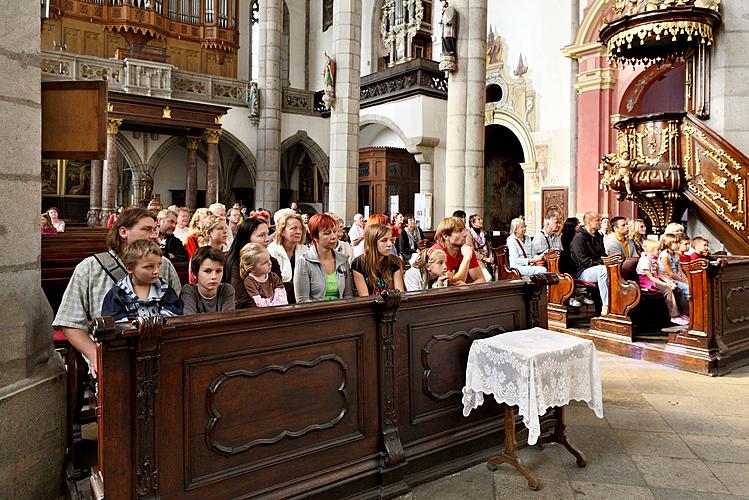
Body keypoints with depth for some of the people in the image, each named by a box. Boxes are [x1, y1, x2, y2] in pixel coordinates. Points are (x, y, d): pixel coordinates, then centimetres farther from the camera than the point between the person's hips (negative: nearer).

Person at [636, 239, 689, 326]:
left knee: (676, 289, -3)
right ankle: (674, 317, -21)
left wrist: (668, 281, -4)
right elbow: (650, 277, -20)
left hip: (656, 281, 10)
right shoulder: (645, 260, -18)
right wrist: (665, 284, -21)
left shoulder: (654, 259, 13)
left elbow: (658, 274, 12)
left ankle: (685, 313, 2)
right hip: (648, 284, -10)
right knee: (668, 291, -25)